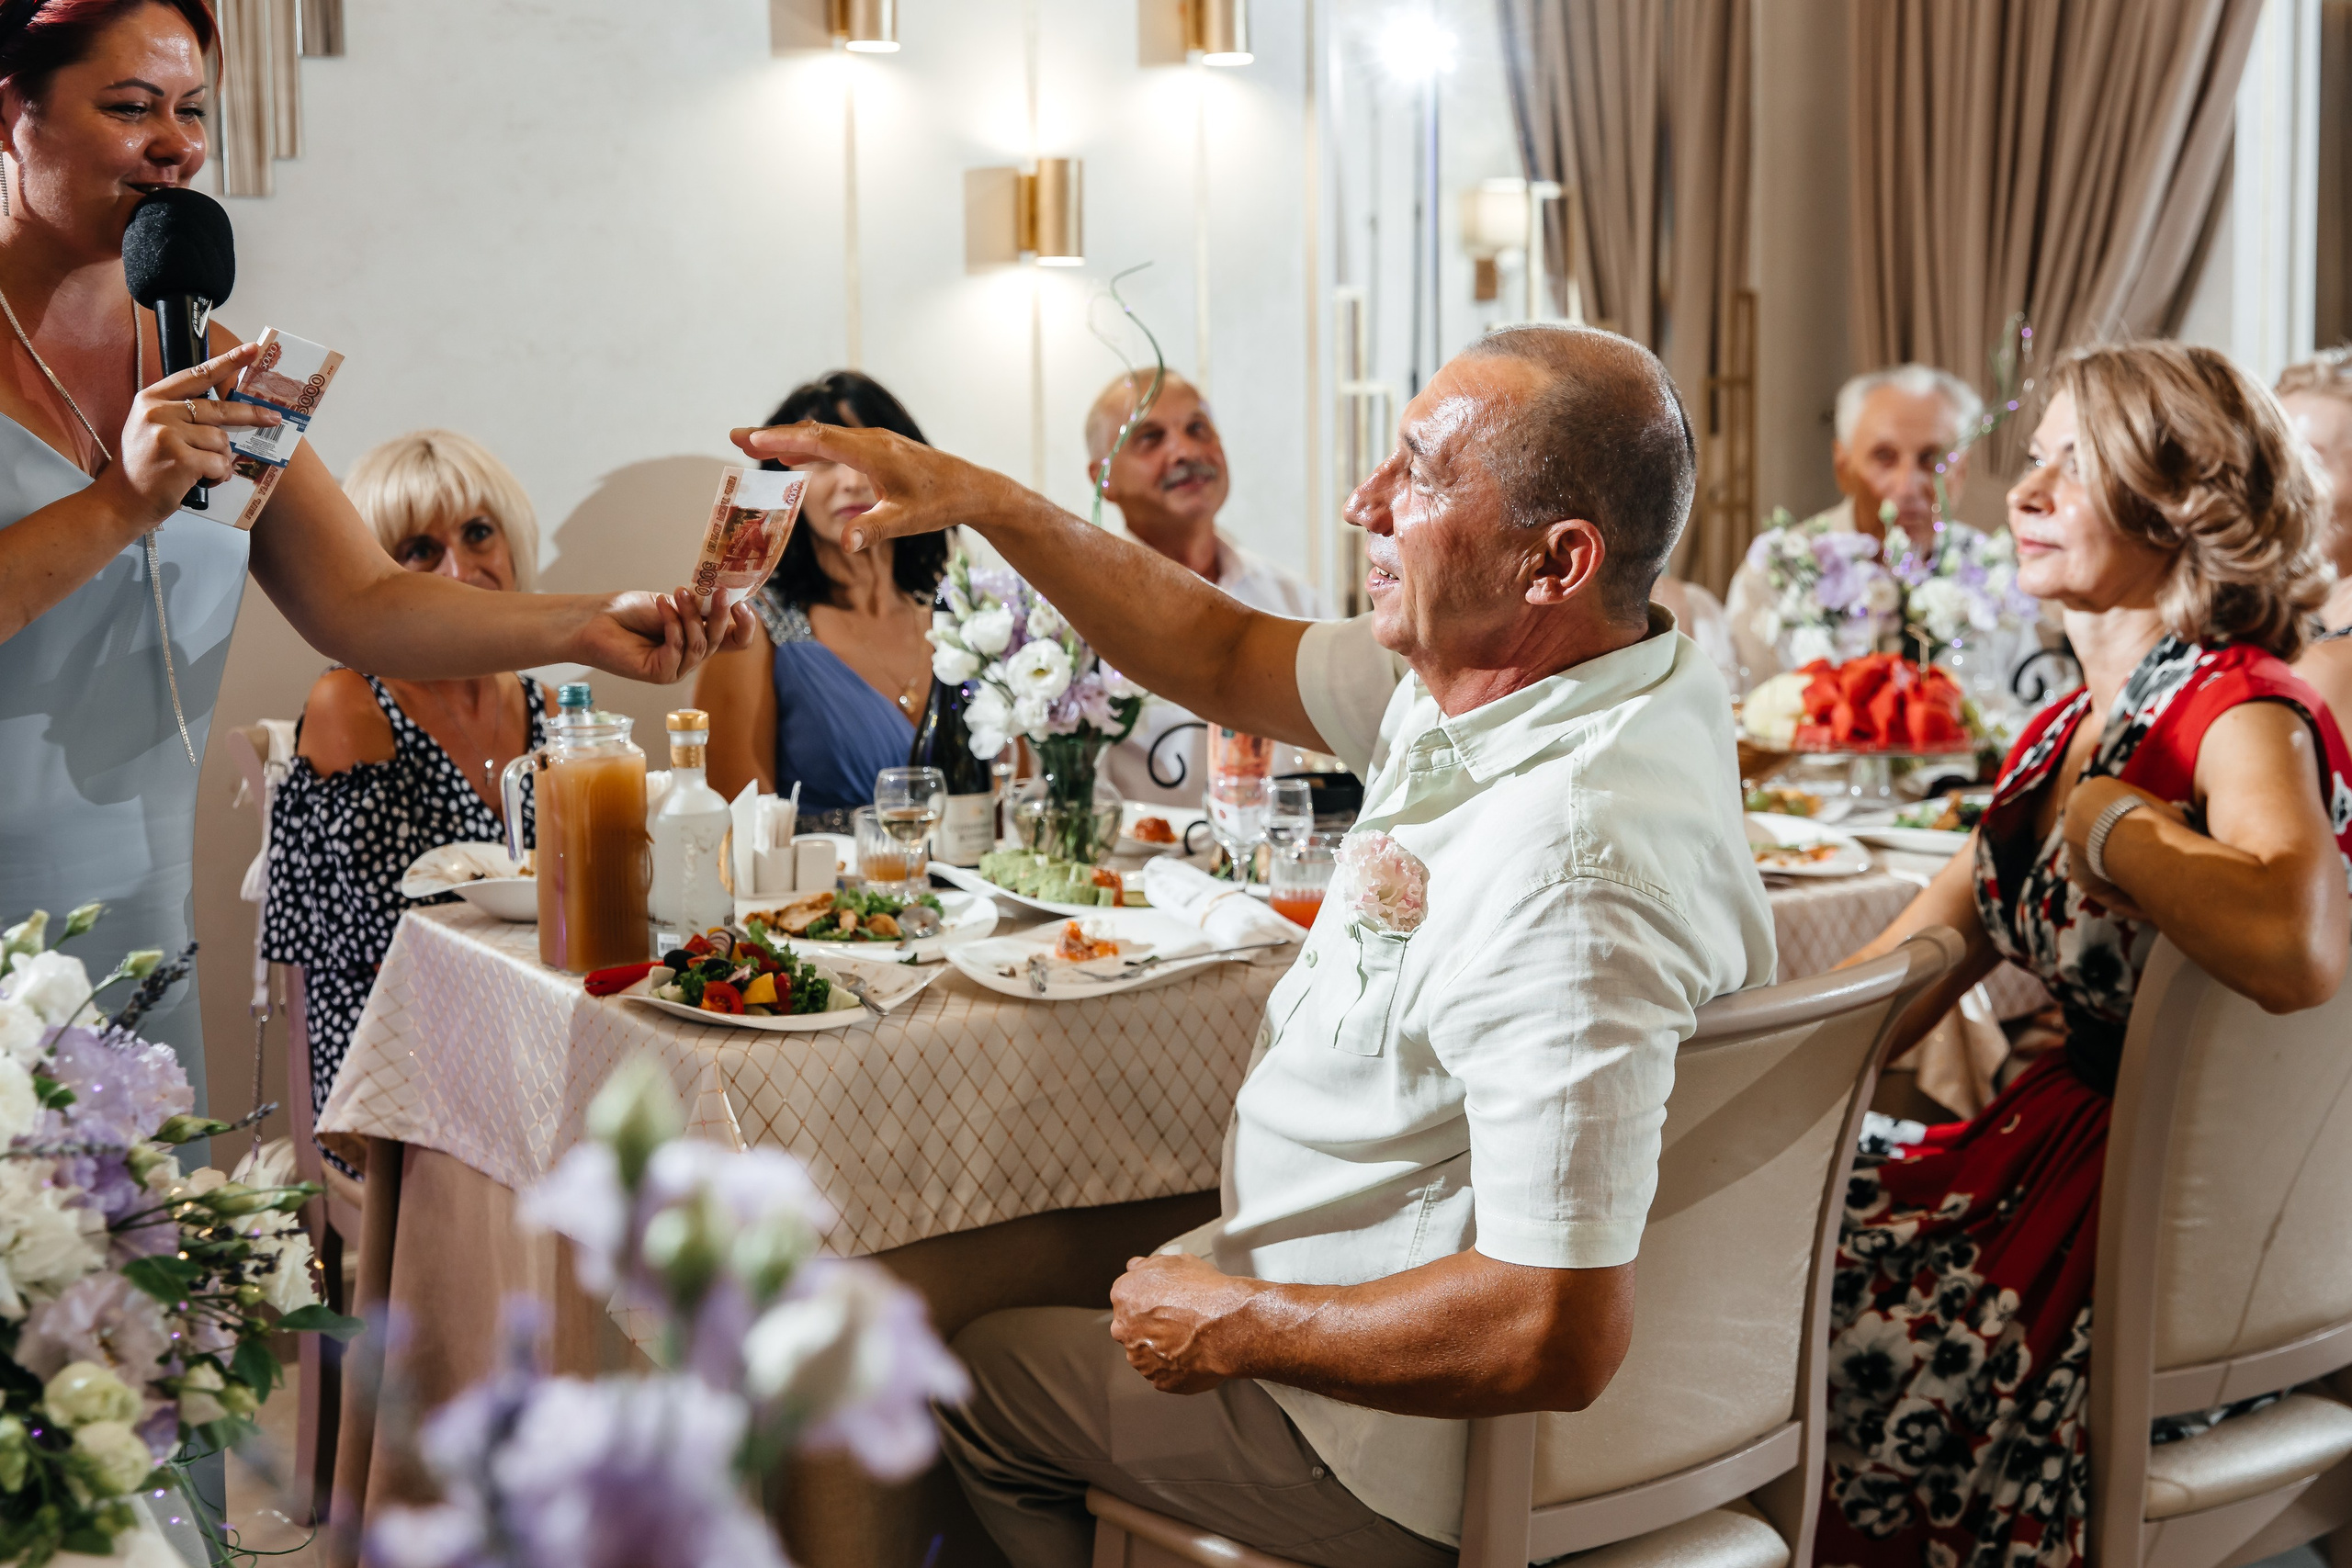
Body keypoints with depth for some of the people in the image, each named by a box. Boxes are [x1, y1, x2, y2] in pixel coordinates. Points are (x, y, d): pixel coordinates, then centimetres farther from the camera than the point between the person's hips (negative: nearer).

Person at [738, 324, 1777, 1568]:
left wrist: (1236, 1328, -23)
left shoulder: (1566, 865, -38)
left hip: (1402, 1465, -8)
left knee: (977, 1376, 16)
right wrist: (985, 501, -1)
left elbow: (1553, 1336, -38)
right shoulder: (1485, 672, -7)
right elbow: (1227, 659, 8)